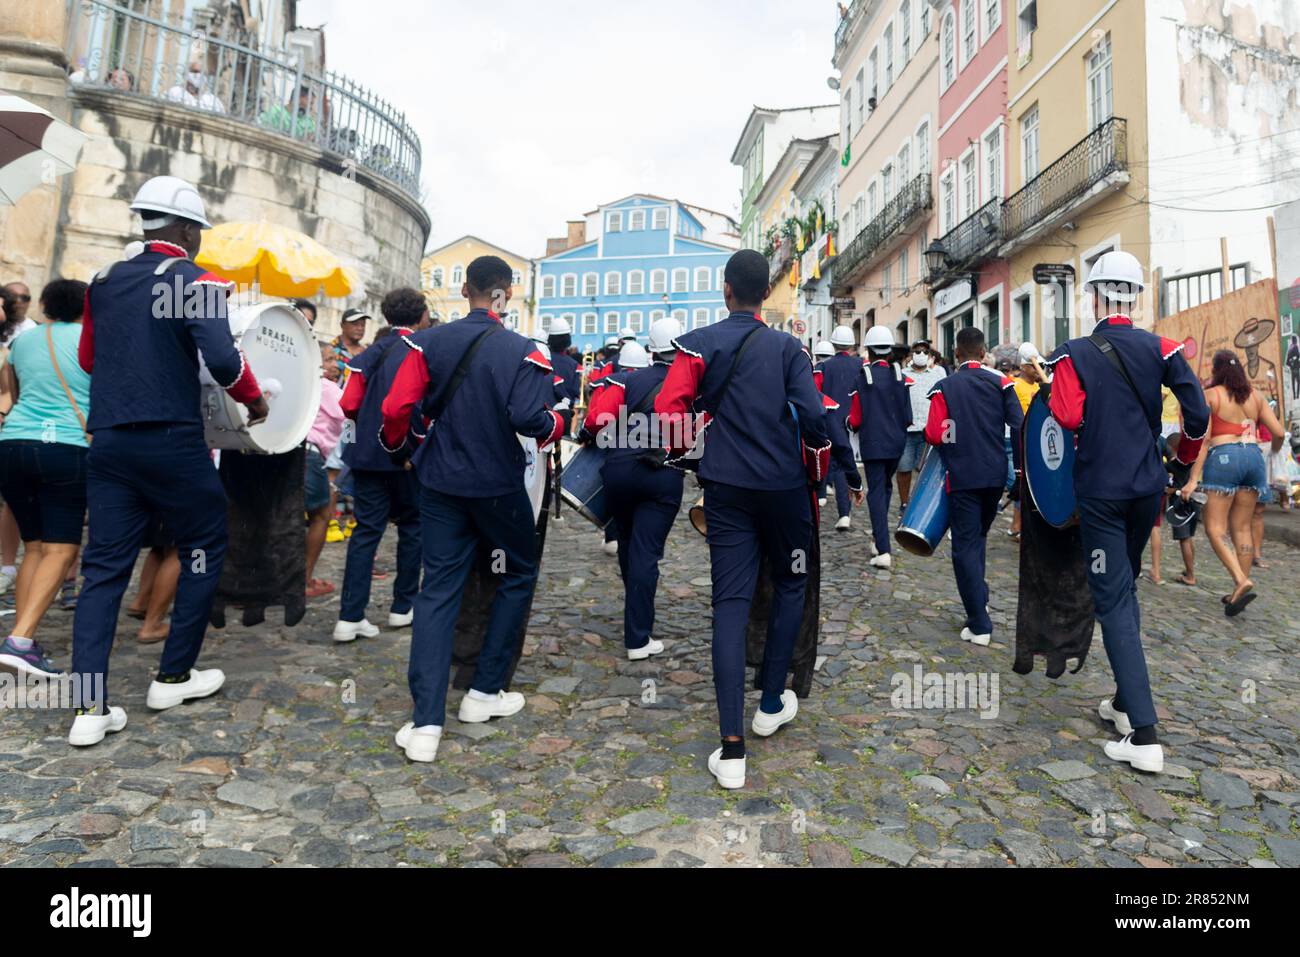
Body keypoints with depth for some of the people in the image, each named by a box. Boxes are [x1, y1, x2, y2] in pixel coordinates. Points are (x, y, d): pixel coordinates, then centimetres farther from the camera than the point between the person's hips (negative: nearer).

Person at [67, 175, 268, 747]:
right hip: (171, 442, -6)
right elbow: (221, 359, -20)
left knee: (103, 567, 6)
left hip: (108, 442, 6)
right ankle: (173, 677, 17)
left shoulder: (104, 282, 13)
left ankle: (90, 707, 3)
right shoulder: (196, 280, -6)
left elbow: (88, 359, 23)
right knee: (204, 552, 11)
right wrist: (254, 399, -3)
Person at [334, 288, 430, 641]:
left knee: (366, 530, 5)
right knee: (412, 527, 12)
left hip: (368, 452, 4)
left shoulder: (371, 353, 7)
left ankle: (350, 617, 2)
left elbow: (349, 406, 2)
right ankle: (403, 608, 20)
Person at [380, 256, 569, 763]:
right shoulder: (522, 351, -11)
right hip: (498, 487, -3)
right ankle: (484, 693, 23)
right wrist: (560, 422, 0)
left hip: (440, 484, 3)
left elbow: (395, 410, -6)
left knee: (438, 591, 8)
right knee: (518, 577, 19)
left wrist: (405, 452, 13)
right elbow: (529, 419, -21)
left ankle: (426, 724, 3)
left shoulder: (429, 342, -2)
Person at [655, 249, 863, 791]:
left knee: (730, 601, 1)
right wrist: (824, 477, 5)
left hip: (725, 487, 1)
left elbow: (667, 412, -11)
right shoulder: (788, 347, -2)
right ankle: (772, 704, 29)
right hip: (784, 486, -1)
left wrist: (690, 453, 9)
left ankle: (732, 748, -3)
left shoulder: (699, 344, 0)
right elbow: (813, 417, -12)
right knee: (791, 585, 20)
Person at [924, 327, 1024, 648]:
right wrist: (1021, 467, 2)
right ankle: (978, 596, 31)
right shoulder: (1001, 381, 0)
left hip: (962, 476, -3)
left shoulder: (945, 387, -6)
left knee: (966, 546, 1)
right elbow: (1019, 426, -5)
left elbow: (934, 436, -13)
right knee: (979, 537, 23)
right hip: (996, 475, 4)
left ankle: (979, 625, 0)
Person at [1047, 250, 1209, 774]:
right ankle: (1126, 700, 31)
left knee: (1113, 600, -2)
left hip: (1100, 491, -4)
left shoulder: (1073, 354, -8)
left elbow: (1068, 418, -19)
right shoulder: (1161, 348, 1)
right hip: (1148, 486, 5)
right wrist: (1184, 459, 12)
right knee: (1125, 588, 20)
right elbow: (1198, 412, -6)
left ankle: (1143, 735, -5)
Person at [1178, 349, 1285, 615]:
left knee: (1215, 528, -3)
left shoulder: (1210, 395, 0)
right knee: (1242, 527, 9)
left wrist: (1193, 479, -10)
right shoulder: (1255, 395, 13)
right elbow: (1279, 433, 10)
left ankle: (1241, 582, -19)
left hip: (1223, 458, -5)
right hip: (1253, 456, 5)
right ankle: (1240, 591, 12)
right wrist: (1274, 451, 35)